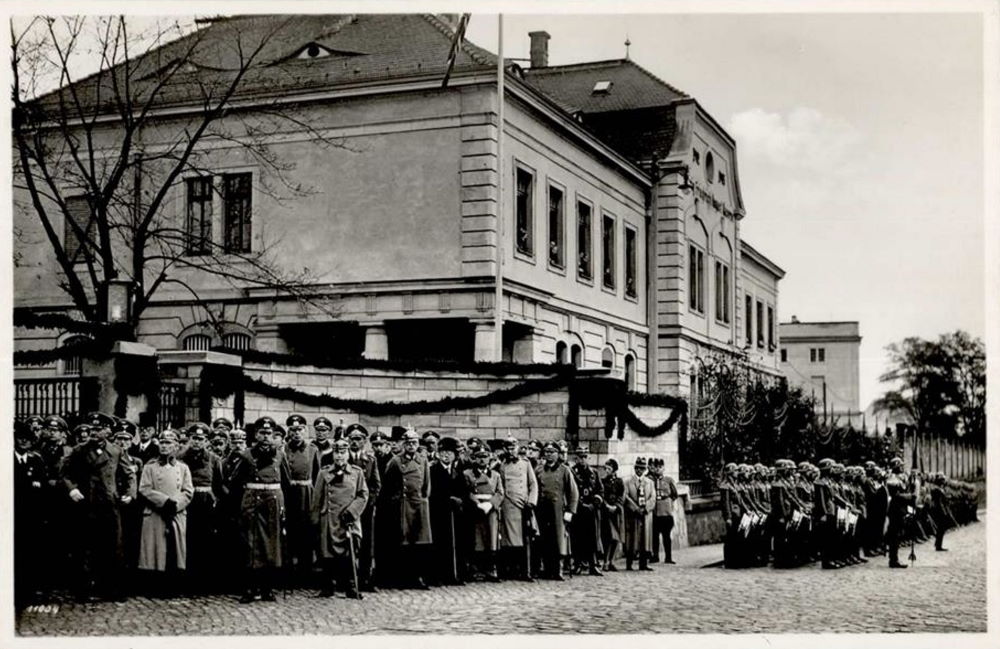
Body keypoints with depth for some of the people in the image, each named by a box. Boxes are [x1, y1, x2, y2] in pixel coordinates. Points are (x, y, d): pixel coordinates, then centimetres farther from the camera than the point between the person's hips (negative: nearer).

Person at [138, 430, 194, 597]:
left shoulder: (183, 468, 12)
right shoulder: (150, 466, 8)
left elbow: (188, 492, 4)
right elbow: (144, 489, -3)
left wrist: (175, 505, -12)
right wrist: (165, 501, -14)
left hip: (177, 515, 1)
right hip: (154, 516, -1)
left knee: (175, 552, -1)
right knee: (155, 552, -4)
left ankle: (172, 588, 5)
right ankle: (155, 588, 2)